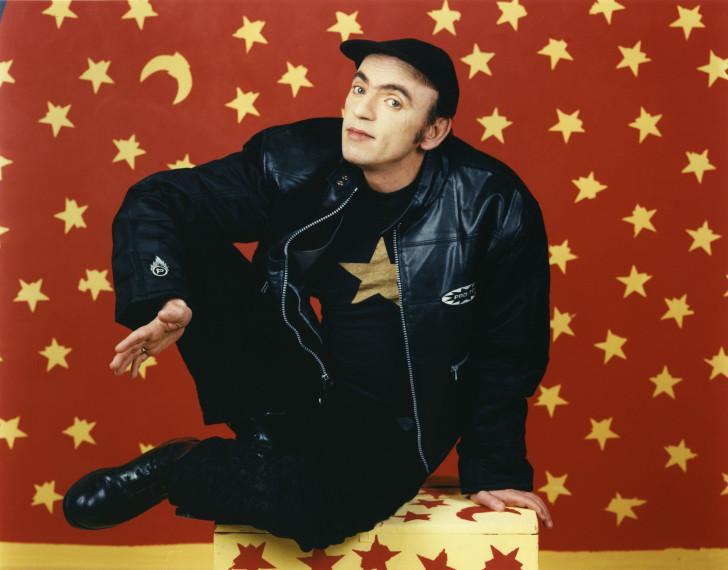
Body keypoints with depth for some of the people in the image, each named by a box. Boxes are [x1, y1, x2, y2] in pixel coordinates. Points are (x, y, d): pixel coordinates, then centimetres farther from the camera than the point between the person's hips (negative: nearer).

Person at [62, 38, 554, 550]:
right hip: (300, 385, 3)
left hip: (397, 422, -2)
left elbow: (508, 350, -4)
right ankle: (267, 442, -9)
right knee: (188, 243, -17)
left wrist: (494, 471, -2)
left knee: (312, 506, -36)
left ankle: (185, 467, -3)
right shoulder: (297, 162, -11)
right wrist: (161, 300, -29)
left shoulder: (495, 206, -16)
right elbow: (158, 202, -10)